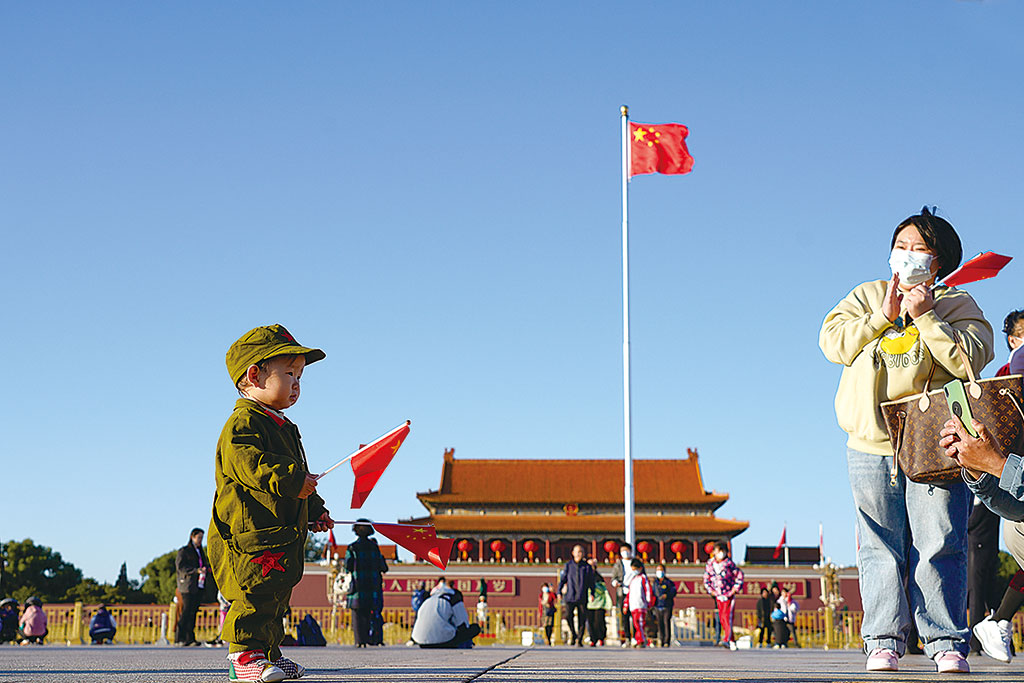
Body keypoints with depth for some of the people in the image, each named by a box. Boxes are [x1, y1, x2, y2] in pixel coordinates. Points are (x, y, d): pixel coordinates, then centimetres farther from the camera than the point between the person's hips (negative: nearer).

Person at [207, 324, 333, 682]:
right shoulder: (242, 423, -10)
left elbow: (296, 473, 33)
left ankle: (268, 652, 24)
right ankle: (245, 654, -12)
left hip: (282, 538, 10)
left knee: (275, 597, 15)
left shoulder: (282, 426, 23)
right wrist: (292, 479, -33)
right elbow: (248, 464, -27)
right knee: (256, 591, -16)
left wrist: (315, 510, 30)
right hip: (248, 535, -10)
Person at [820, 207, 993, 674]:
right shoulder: (866, 297, 16)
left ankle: (946, 641, 2)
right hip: (871, 446, 2)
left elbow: (970, 359, -9)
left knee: (939, 546, -5)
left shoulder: (957, 305, 8)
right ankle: (884, 640, 8)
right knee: (881, 547, 2)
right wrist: (883, 316, -6)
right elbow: (833, 343, 1)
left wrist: (925, 317, -11)